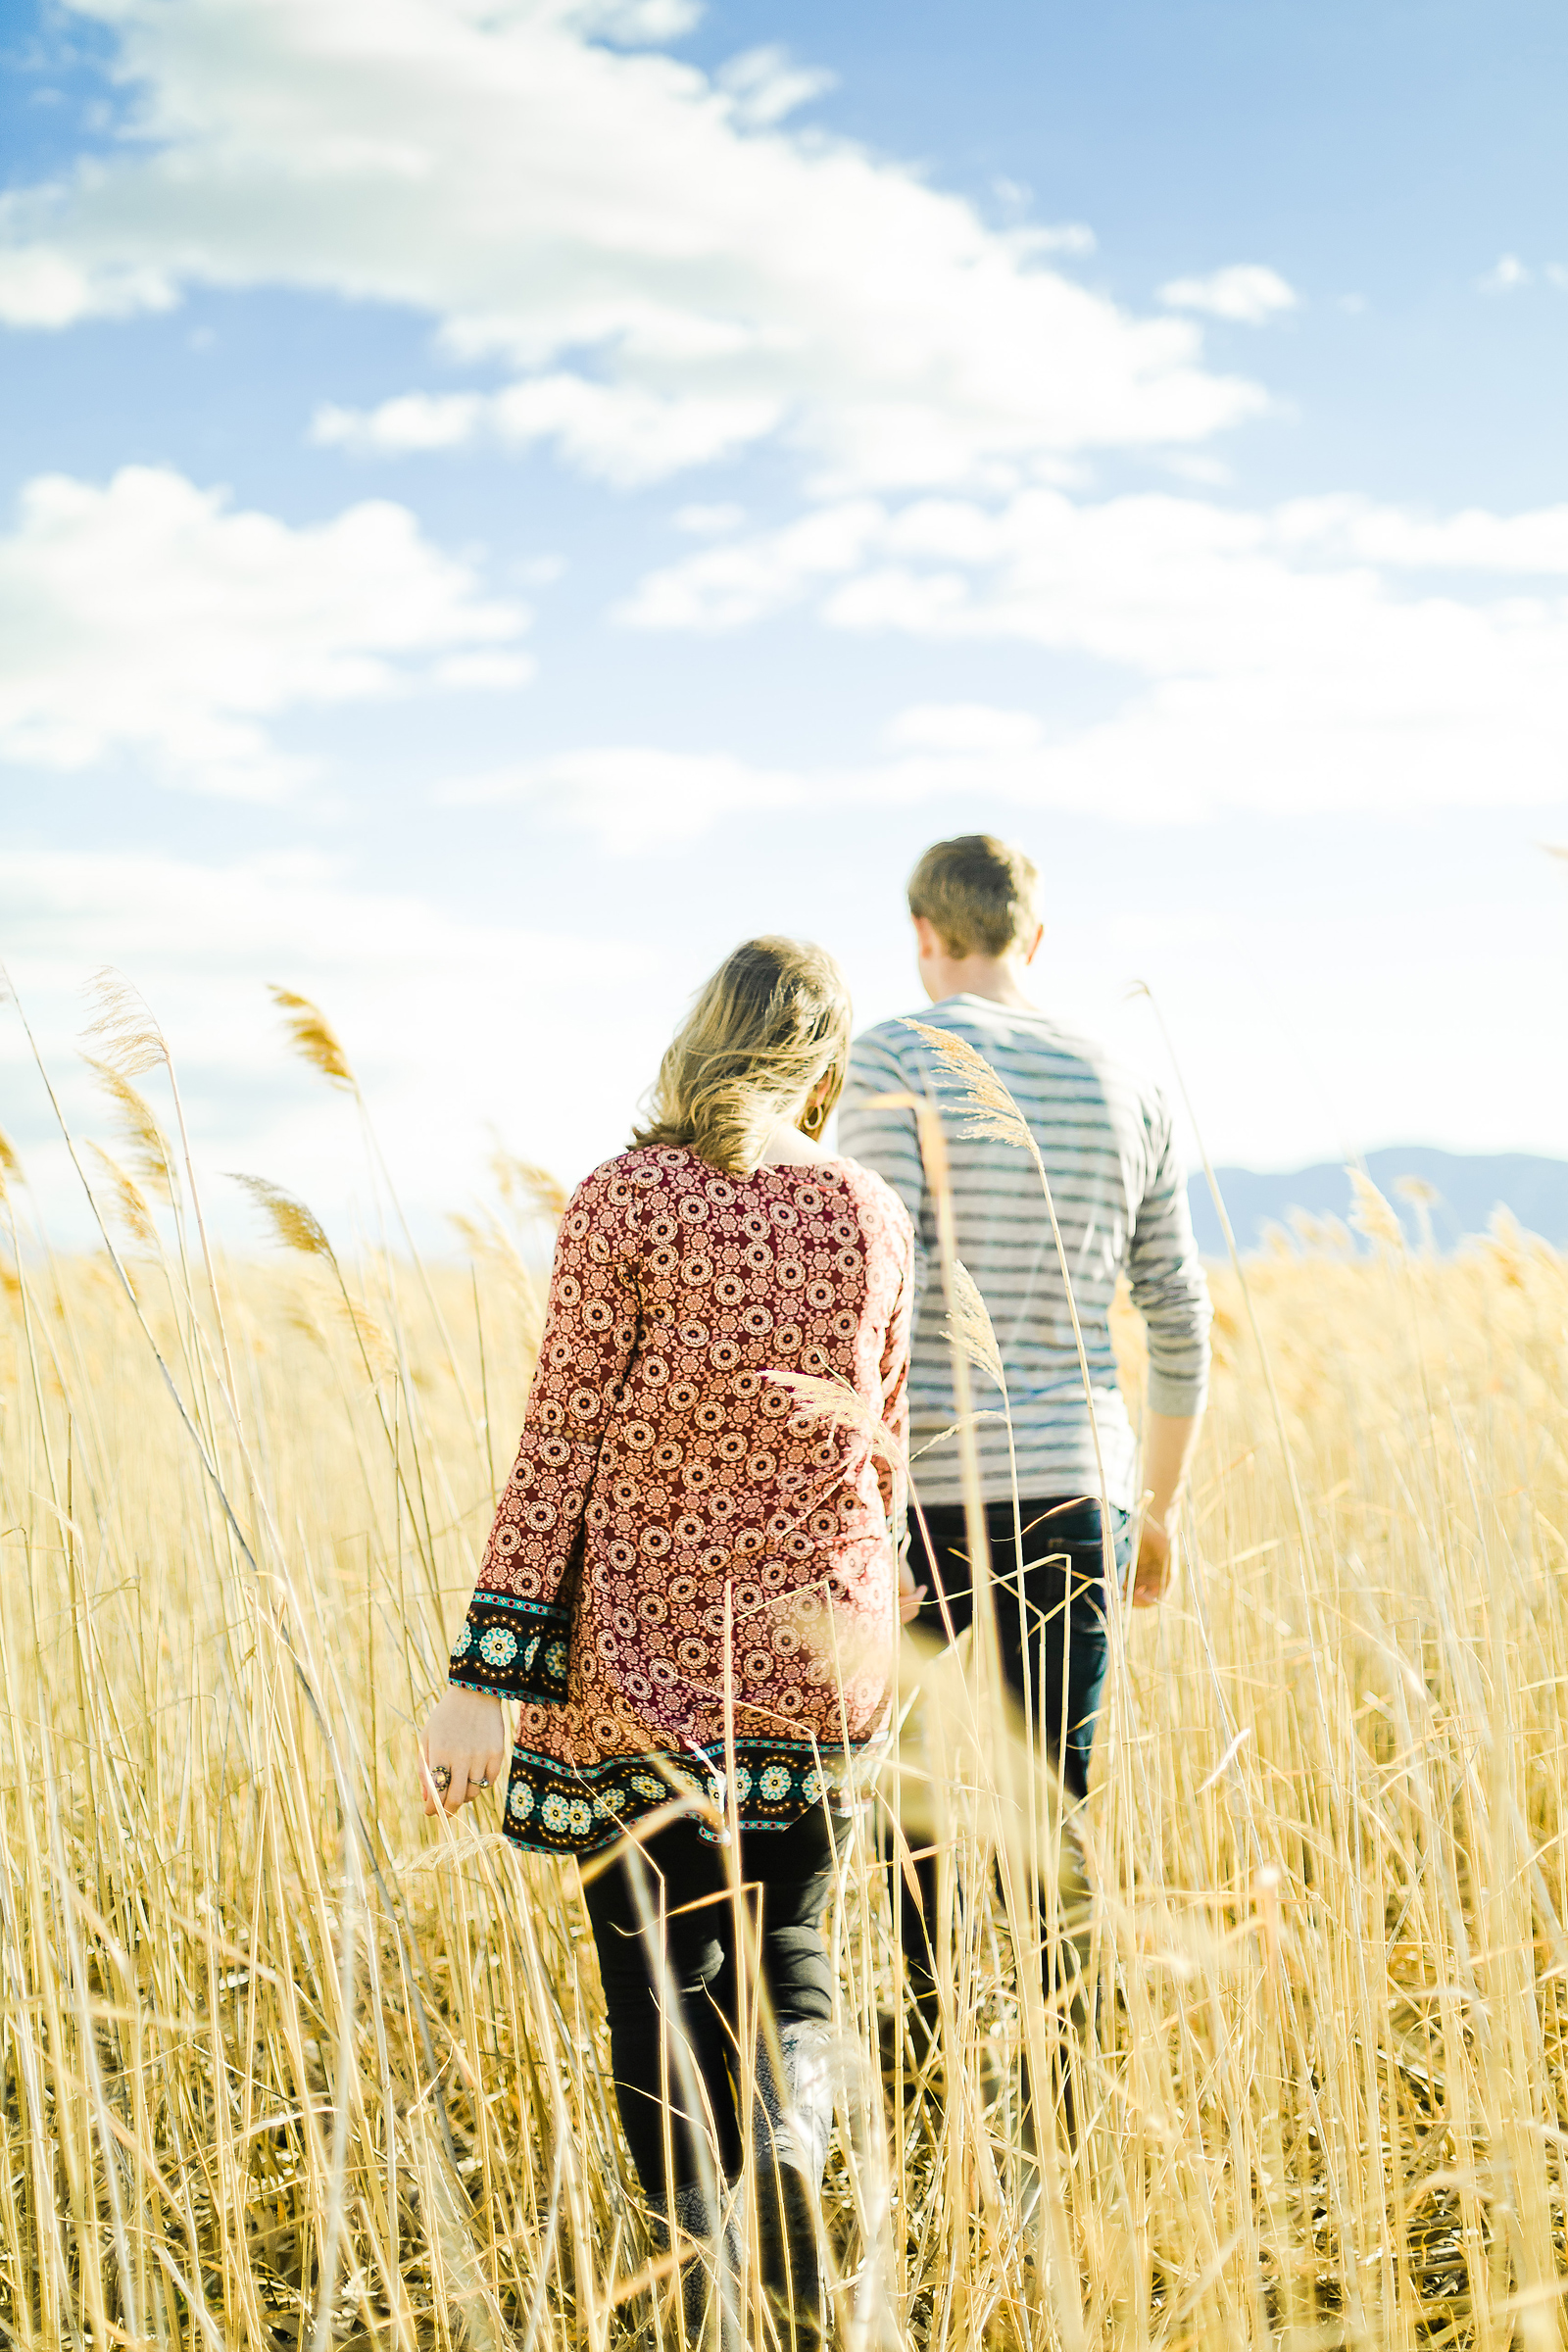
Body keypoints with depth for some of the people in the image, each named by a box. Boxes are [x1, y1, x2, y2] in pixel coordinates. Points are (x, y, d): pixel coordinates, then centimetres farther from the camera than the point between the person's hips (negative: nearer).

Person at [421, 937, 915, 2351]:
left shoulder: (626, 1200, -7)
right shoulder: (874, 1216, 4)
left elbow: (564, 1441, -10)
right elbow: (881, 1449, 12)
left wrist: (490, 1674, -8)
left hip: (645, 1644, -3)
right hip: (818, 1652, 3)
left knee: (660, 1984, 5)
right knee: (785, 1956, 16)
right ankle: (791, 2139, -13)